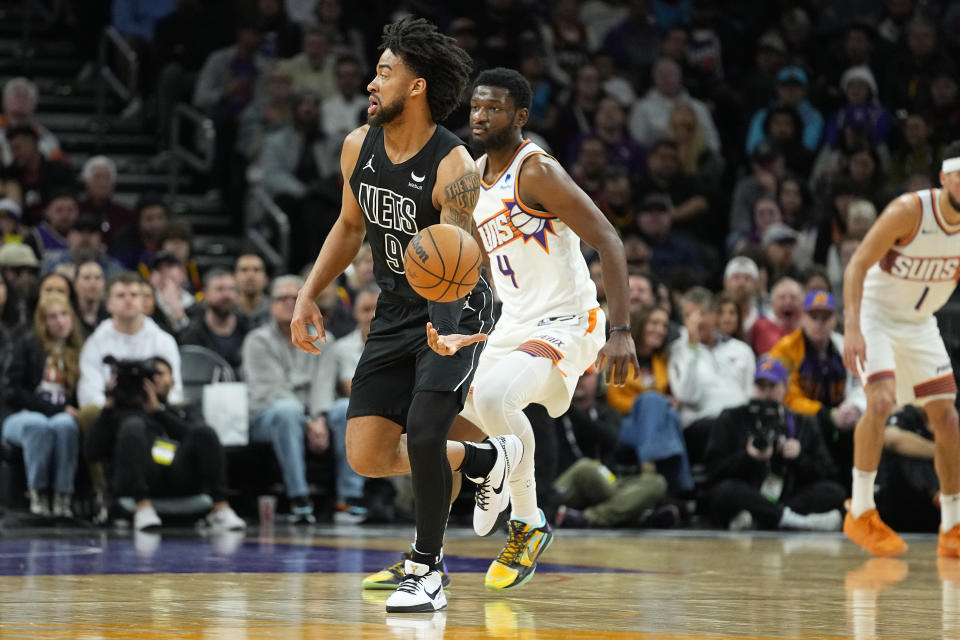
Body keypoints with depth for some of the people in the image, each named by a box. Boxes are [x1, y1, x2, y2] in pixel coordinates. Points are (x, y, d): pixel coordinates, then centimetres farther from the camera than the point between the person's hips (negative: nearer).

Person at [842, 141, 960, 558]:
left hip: (920, 323, 6)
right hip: (875, 315, -6)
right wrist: (852, 328, -35)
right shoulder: (909, 211, -26)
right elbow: (857, 264, -26)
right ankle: (860, 514, -10)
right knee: (882, 400, -24)